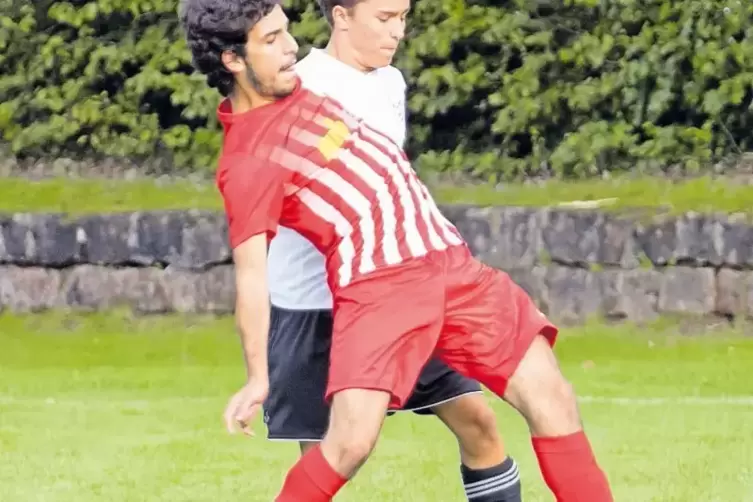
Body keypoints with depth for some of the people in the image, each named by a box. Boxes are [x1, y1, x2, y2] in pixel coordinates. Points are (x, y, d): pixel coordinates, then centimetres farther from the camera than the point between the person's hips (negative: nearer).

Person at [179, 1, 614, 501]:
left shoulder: (296, 89, 12)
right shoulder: (245, 164, -12)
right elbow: (251, 273, -17)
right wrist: (258, 377, -21)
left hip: (450, 262, 8)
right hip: (376, 287, -8)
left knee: (552, 399, 0)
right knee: (351, 442, -22)